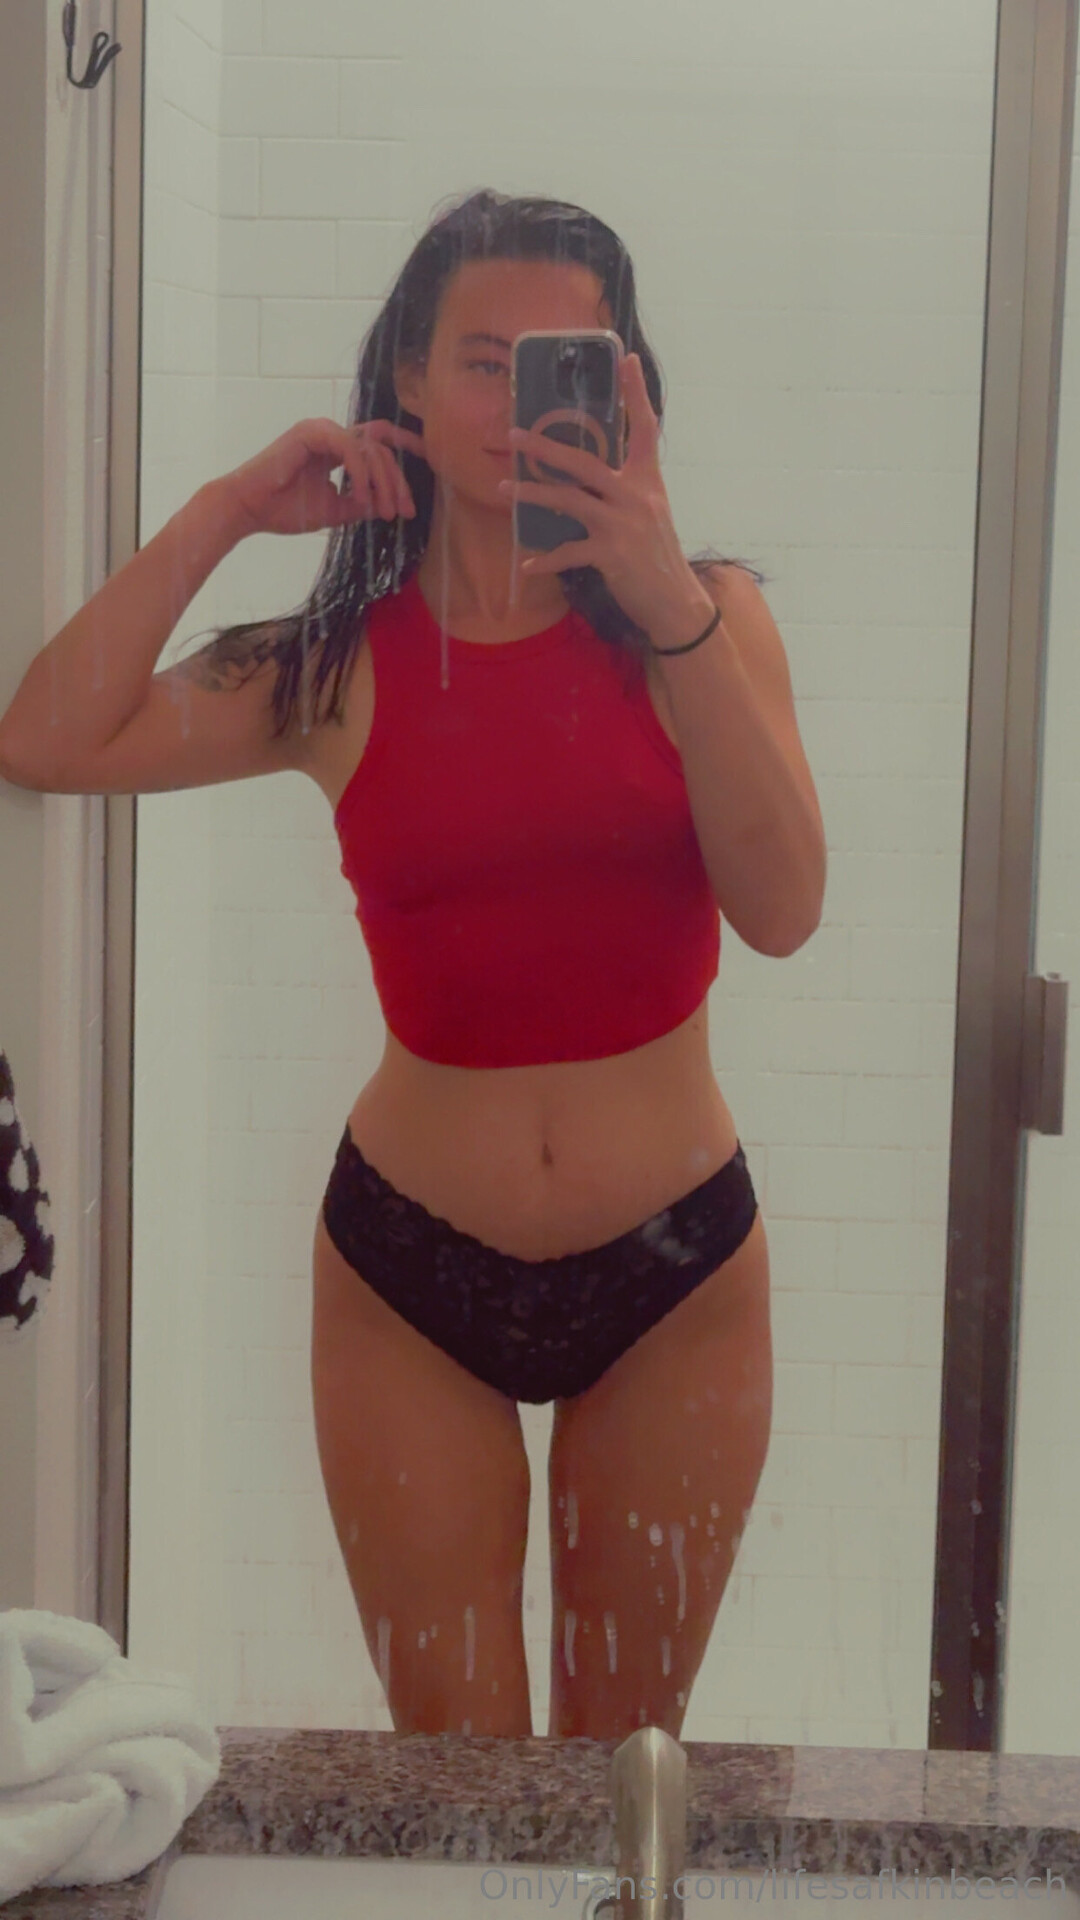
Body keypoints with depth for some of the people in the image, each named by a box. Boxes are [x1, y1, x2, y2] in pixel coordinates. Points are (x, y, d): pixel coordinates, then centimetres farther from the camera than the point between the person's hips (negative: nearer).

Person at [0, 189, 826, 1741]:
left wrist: (668, 604, -26)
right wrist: (229, 510, -11)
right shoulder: (342, 666, -1)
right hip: (413, 1272, 0)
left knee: (627, 1756, 17)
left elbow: (782, 908, -18)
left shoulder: (704, 617, -2)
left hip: (675, 1268, 0)